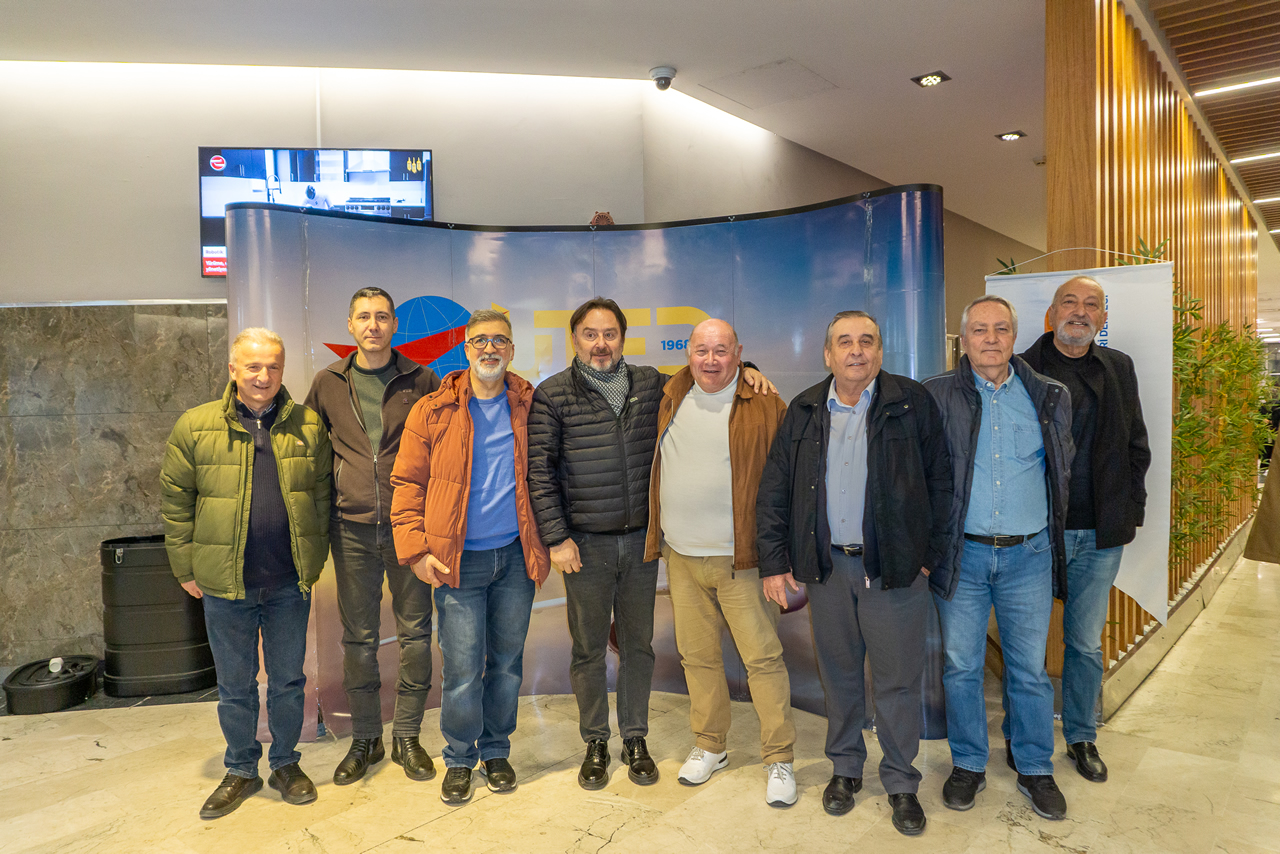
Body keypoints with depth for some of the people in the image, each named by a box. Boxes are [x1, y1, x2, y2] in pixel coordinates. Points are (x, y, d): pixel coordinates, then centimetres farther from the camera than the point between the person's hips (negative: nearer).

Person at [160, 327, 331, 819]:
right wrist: (186, 570, 1)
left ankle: (285, 764, 33)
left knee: (288, 680, 14)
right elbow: (175, 501, 1)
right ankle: (241, 771, 34)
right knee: (234, 686, 15)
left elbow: (321, 497, 6)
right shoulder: (194, 427, -3)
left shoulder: (308, 427, 0)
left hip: (289, 584, 1)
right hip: (225, 585, 0)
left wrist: (314, 561, 5)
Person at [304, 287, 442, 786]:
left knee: (415, 634, 6)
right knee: (358, 638, 10)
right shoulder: (328, 384, 6)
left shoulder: (421, 382, 1)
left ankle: (407, 736, 23)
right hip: (352, 528, 1)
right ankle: (365, 739, 26)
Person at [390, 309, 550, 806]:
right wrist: (415, 549, -9)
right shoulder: (433, 411, 0)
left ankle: (496, 751, 32)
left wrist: (543, 543, 7)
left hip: (515, 558, 2)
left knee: (507, 663, 13)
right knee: (462, 671, 1)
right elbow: (407, 483, 0)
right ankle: (459, 758, 24)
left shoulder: (528, 407, 5)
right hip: (458, 561, -2)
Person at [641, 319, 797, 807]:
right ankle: (709, 747, 32)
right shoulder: (670, 400, 8)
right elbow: (657, 472, 19)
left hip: (740, 558, -4)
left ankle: (780, 759, 17)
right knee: (698, 656, 15)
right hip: (681, 558, 5)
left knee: (763, 658, 1)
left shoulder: (764, 405, -6)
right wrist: (654, 538, 13)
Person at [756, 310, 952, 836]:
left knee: (897, 679, 6)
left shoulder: (912, 403, -1)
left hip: (895, 566, -2)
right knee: (838, 673, 14)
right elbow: (774, 492, 7)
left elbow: (940, 482, 1)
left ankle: (900, 781, 25)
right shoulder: (803, 412, 5)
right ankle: (845, 767, 33)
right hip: (826, 565, 2)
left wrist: (930, 554, -2)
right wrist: (775, 561, 2)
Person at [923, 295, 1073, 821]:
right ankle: (968, 766, 27)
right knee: (961, 667, 9)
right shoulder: (937, 396, -2)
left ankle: (1035, 771, 29)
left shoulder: (1049, 398, 5)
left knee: (1030, 669, 10)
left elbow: (1064, 471, 15)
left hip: (1028, 555, 1)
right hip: (961, 554, -1)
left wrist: (1054, 534, 13)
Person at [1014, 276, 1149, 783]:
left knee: (1087, 642, 15)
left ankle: (1082, 737, 32)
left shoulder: (1119, 369, 9)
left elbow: (1136, 446, 14)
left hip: (1102, 533, 4)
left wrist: (1132, 511, 7)